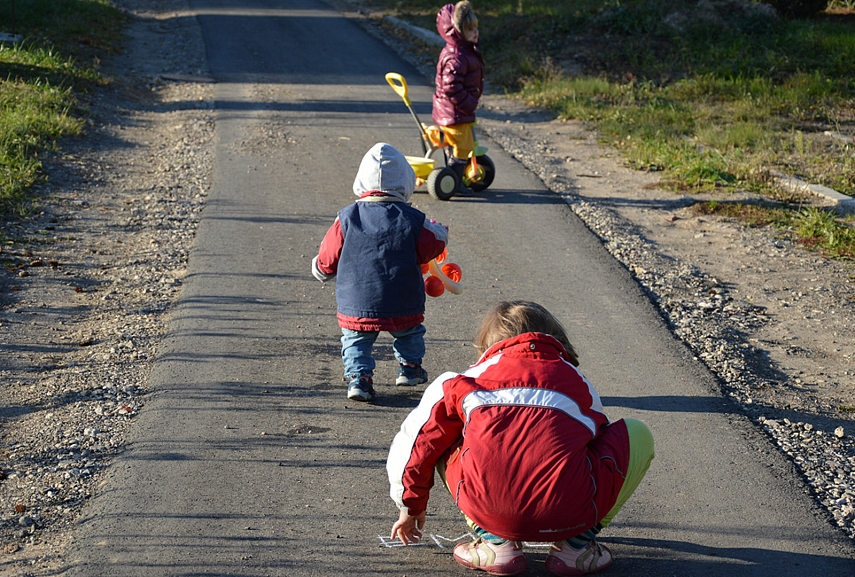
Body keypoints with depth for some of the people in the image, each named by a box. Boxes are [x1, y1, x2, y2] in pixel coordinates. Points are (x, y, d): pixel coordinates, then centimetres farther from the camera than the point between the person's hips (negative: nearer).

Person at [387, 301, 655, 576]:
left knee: (444, 438, 31)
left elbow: (416, 442, 25)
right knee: (638, 434, 25)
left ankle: (494, 542, 14)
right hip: (569, 513, -1)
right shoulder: (578, 382, 27)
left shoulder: (465, 381, 23)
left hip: (487, 510, 1)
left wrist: (410, 507, 43)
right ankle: (577, 544, 15)